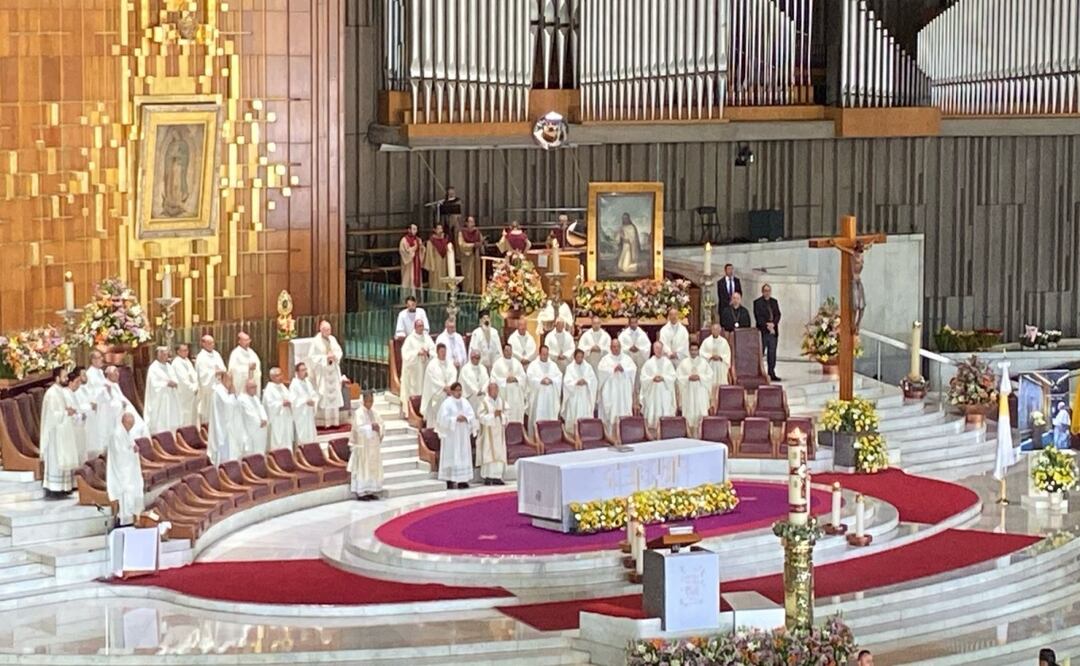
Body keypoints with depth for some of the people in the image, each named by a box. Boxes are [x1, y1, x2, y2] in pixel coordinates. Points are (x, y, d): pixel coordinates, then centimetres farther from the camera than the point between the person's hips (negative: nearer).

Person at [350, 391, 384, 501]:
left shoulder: (374, 413, 12)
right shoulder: (359, 413, -10)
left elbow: (383, 427, 9)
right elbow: (359, 428, -22)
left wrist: (378, 428, -11)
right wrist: (371, 427, -27)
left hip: (374, 446, 7)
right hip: (363, 446, -7)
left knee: (374, 469, 8)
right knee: (362, 469, -5)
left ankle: (370, 491, 13)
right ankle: (361, 493, -3)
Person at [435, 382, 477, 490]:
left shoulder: (465, 402, 10)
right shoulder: (447, 403, -6)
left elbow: (472, 415, 5)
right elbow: (444, 418, -13)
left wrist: (466, 418, -15)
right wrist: (456, 419, -22)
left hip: (463, 435, 6)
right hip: (451, 434, -5)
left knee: (463, 455, 4)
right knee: (451, 457, -6)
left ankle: (461, 480, 7)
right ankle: (450, 481, -6)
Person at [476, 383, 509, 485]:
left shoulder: (501, 402, 11)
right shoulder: (484, 402, -5)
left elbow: (505, 417, 12)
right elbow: (481, 417, -12)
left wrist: (501, 416, -10)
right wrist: (493, 415, -18)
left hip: (499, 433, 5)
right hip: (488, 434, -5)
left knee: (499, 454, 0)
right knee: (488, 454, -7)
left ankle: (497, 477, 2)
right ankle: (487, 477, -3)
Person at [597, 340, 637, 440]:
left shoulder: (627, 358, 12)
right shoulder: (605, 359, 6)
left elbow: (633, 369, 1)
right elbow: (601, 369, -9)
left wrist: (623, 369, -13)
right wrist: (613, 369, -15)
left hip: (624, 391, 2)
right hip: (611, 390, -2)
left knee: (624, 412, -3)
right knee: (612, 413, -6)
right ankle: (612, 434, -4)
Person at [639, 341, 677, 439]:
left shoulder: (667, 362, 4)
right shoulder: (649, 363, 2)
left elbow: (673, 376, 1)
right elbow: (643, 378, 0)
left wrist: (663, 378, -14)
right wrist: (652, 379, -17)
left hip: (665, 393, 0)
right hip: (652, 393, 0)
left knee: (664, 415, -4)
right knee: (653, 416, -2)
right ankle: (653, 434, 3)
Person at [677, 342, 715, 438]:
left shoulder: (704, 362, 4)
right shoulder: (683, 363, 4)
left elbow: (710, 375, 2)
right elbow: (679, 377, 1)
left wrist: (699, 377, -13)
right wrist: (688, 378, -16)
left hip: (701, 392, 0)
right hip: (688, 393, 0)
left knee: (701, 414, -8)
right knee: (690, 415, 2)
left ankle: (700, 436, -6)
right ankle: (692, 436, 12)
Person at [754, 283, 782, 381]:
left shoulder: (774, 302, 16)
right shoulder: (757, 302, 0)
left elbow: (778, 315, 9)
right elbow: (758, 317, -7)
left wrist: (773, 324, -9)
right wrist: (767, 326, -14)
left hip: (773, 331, 5)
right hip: (762, 331, -5)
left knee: (772, 353, 4)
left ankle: (772, 374, 7)